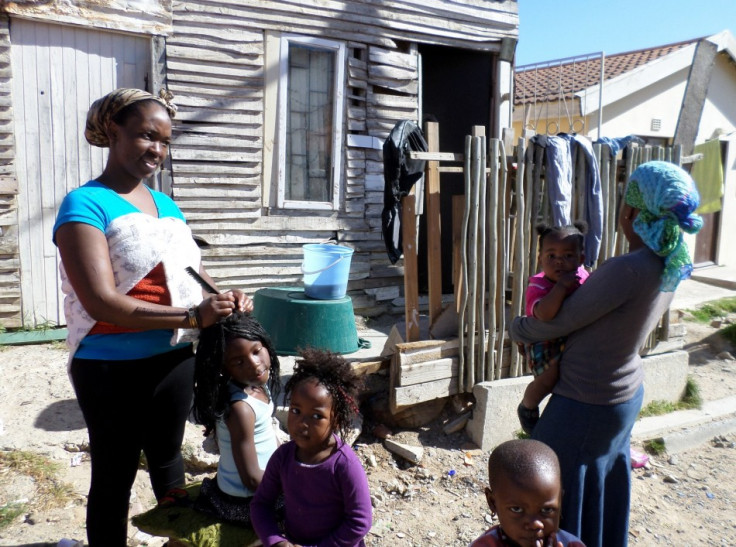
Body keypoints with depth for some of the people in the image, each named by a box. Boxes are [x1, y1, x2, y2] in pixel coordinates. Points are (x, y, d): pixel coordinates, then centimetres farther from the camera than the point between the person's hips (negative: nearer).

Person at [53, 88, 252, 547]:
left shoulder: (167, 205, 8)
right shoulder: (86, 205, -14)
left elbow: (193, 271, 14)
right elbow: (102, 302, -23)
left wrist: (226, 297, -7)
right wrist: (193, 316, -24)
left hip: (176, 359, 7)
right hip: (114, 369, -7)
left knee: (167, 455, 26)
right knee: (114, 475, 12)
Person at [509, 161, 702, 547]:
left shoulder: (626, 270, -30)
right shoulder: (671, 266, -2)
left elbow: (560, 322, -20)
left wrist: (517, 329, 0)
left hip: (587, 402, -8)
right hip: (627, 392, 8)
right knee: (602, 491, 26)